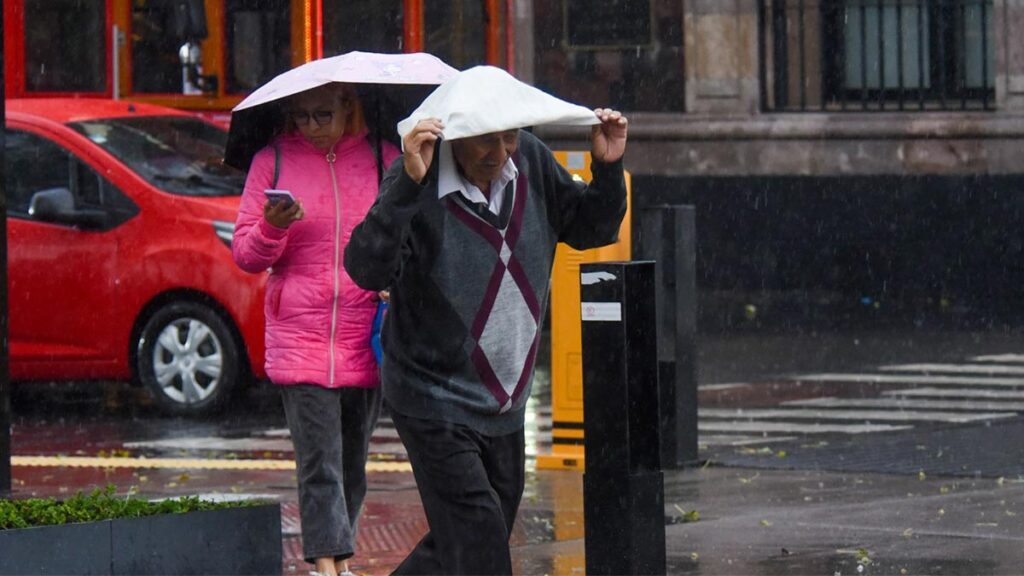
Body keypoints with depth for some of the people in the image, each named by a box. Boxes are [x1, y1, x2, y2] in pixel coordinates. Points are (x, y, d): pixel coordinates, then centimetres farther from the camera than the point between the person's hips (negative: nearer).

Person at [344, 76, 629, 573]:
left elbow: (591, 229, 13)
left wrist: (608, 169, -6)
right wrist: (408, 184, -40)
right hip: (436, 401, -7)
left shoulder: (530, 161, -1)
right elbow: (367, 270, -31)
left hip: (505, 402, 7)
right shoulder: (417, 181, -18)